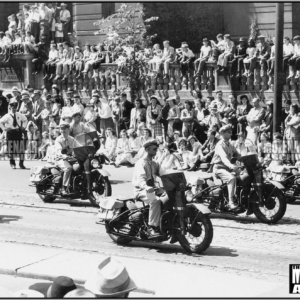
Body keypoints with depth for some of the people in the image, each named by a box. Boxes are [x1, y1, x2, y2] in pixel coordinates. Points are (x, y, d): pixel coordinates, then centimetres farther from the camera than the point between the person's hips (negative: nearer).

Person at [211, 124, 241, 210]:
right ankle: (231, 202, -34)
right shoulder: (220, 145, -13)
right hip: (219, 168, -8)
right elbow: (223, 157, -30)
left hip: (227, 168, 8)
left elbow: (237, 155, 10)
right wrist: (231, 165, -47)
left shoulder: (230, 145, 15)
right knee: (232, 178, -32)